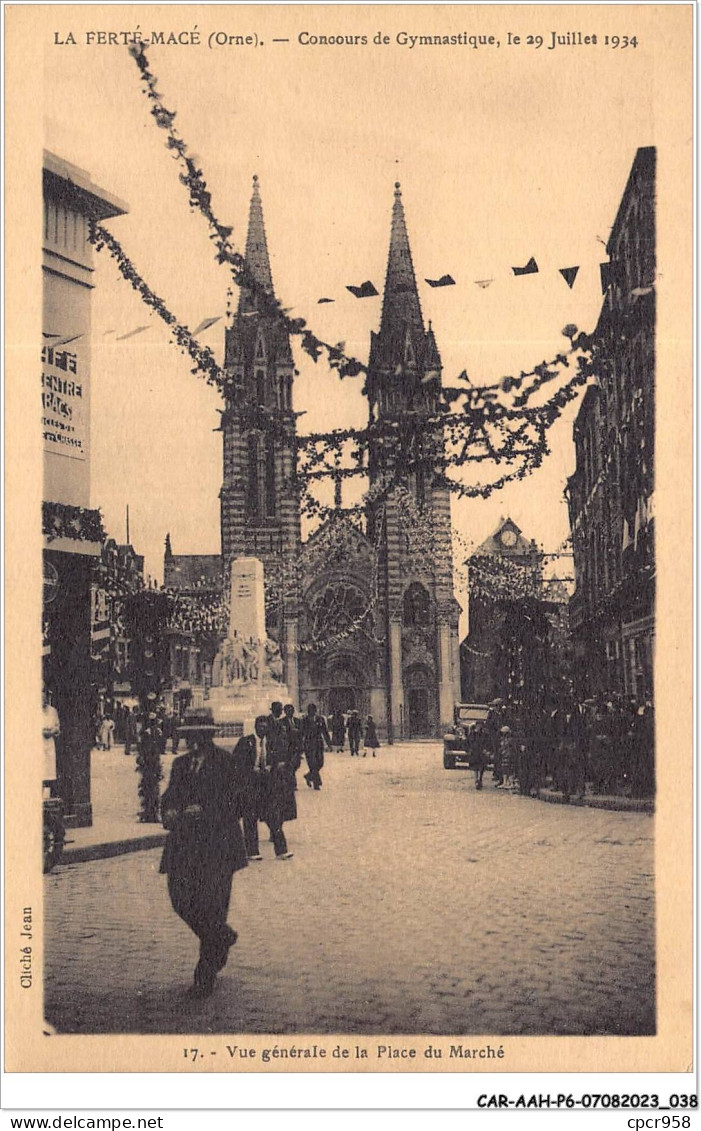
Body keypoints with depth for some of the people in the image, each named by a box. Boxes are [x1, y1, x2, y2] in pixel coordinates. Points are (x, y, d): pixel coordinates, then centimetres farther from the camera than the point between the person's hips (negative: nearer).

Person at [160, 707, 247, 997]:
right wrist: (169, 811, -10)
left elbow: (231, 801, -9)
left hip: (216, 843, -5)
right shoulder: (180, 764, 16)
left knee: (211, 904, -7)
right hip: (184, 843, 5)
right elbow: (169, 796, 13)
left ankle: (207, 972, 7)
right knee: (181, 900, 0)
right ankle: (223, 937, 27)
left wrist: (202, 811, -22)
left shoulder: (224, 762, -2)